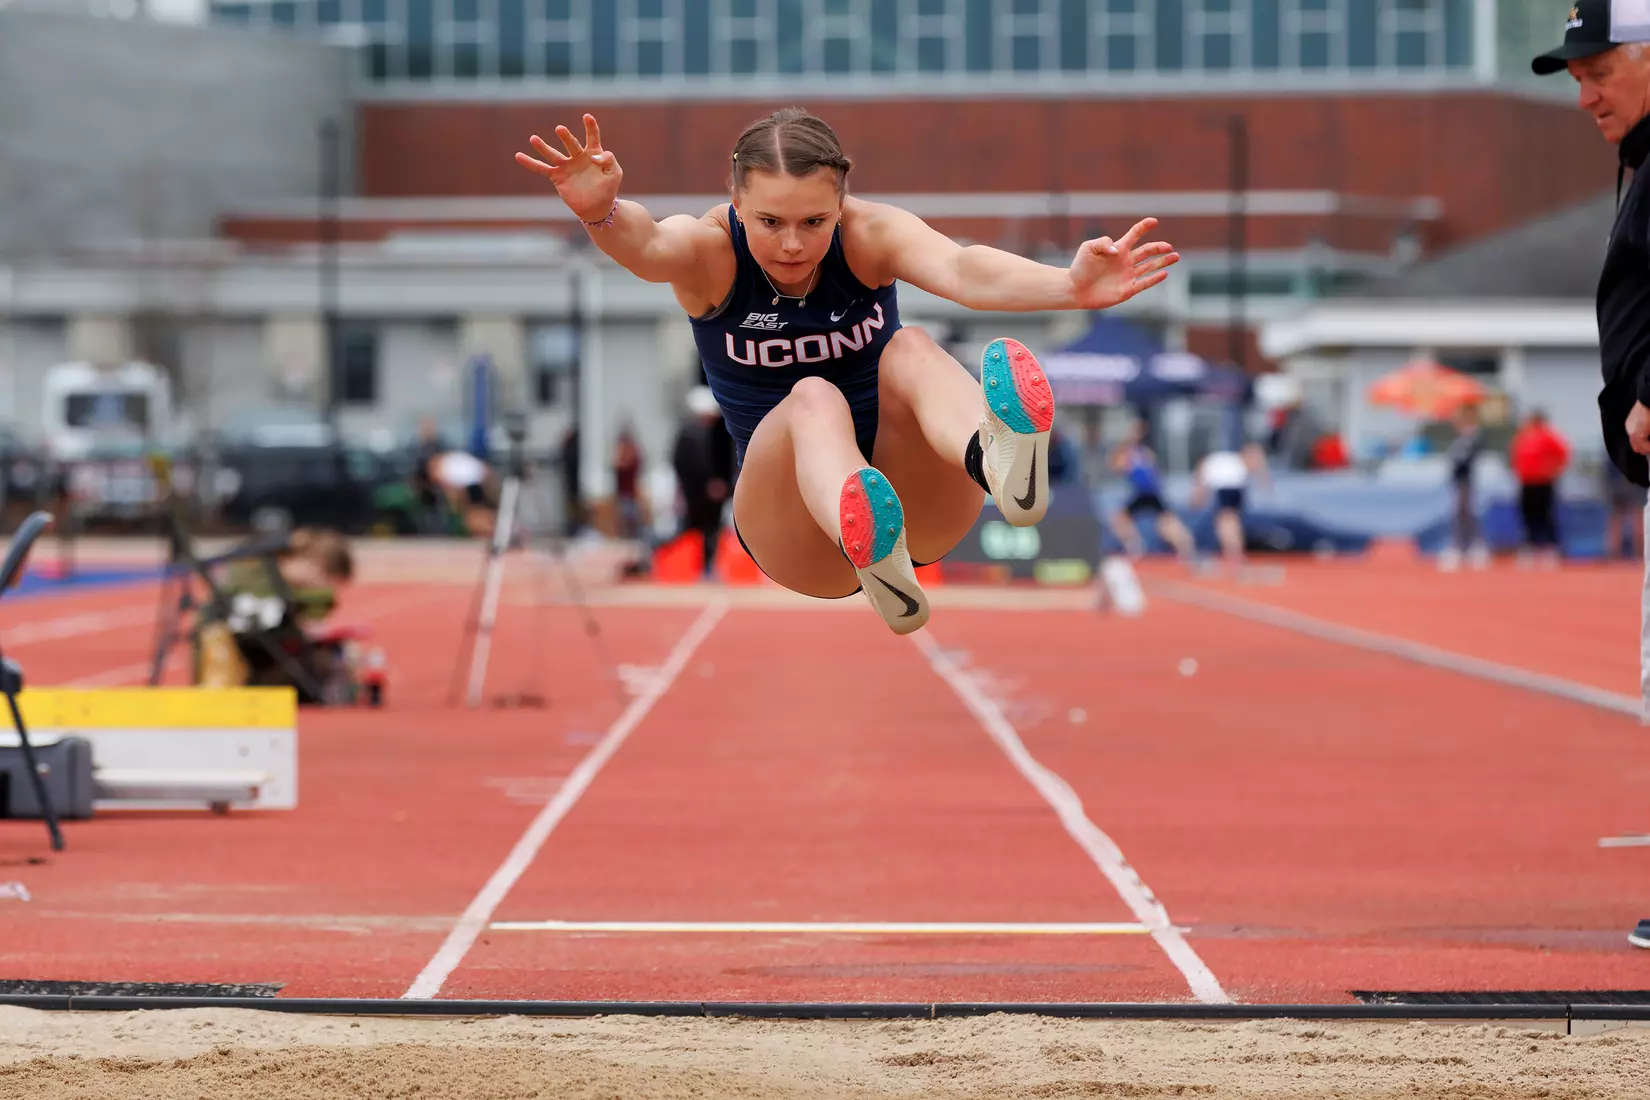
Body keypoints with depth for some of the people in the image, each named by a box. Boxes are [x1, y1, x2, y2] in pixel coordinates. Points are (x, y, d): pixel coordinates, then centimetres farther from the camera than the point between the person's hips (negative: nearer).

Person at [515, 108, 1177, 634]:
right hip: (793, 531, -1)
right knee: (812, 399, -31)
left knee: (910, 350, -27)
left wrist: (1071, 286, -54)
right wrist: (601, 213, -59)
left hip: (920, 511, 1)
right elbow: (647, 247, -35)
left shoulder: (872, 236, -11)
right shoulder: (709, 251, -10)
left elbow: (963, 270, -32)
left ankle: (998, 460, -64)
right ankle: (869, 550, -67)